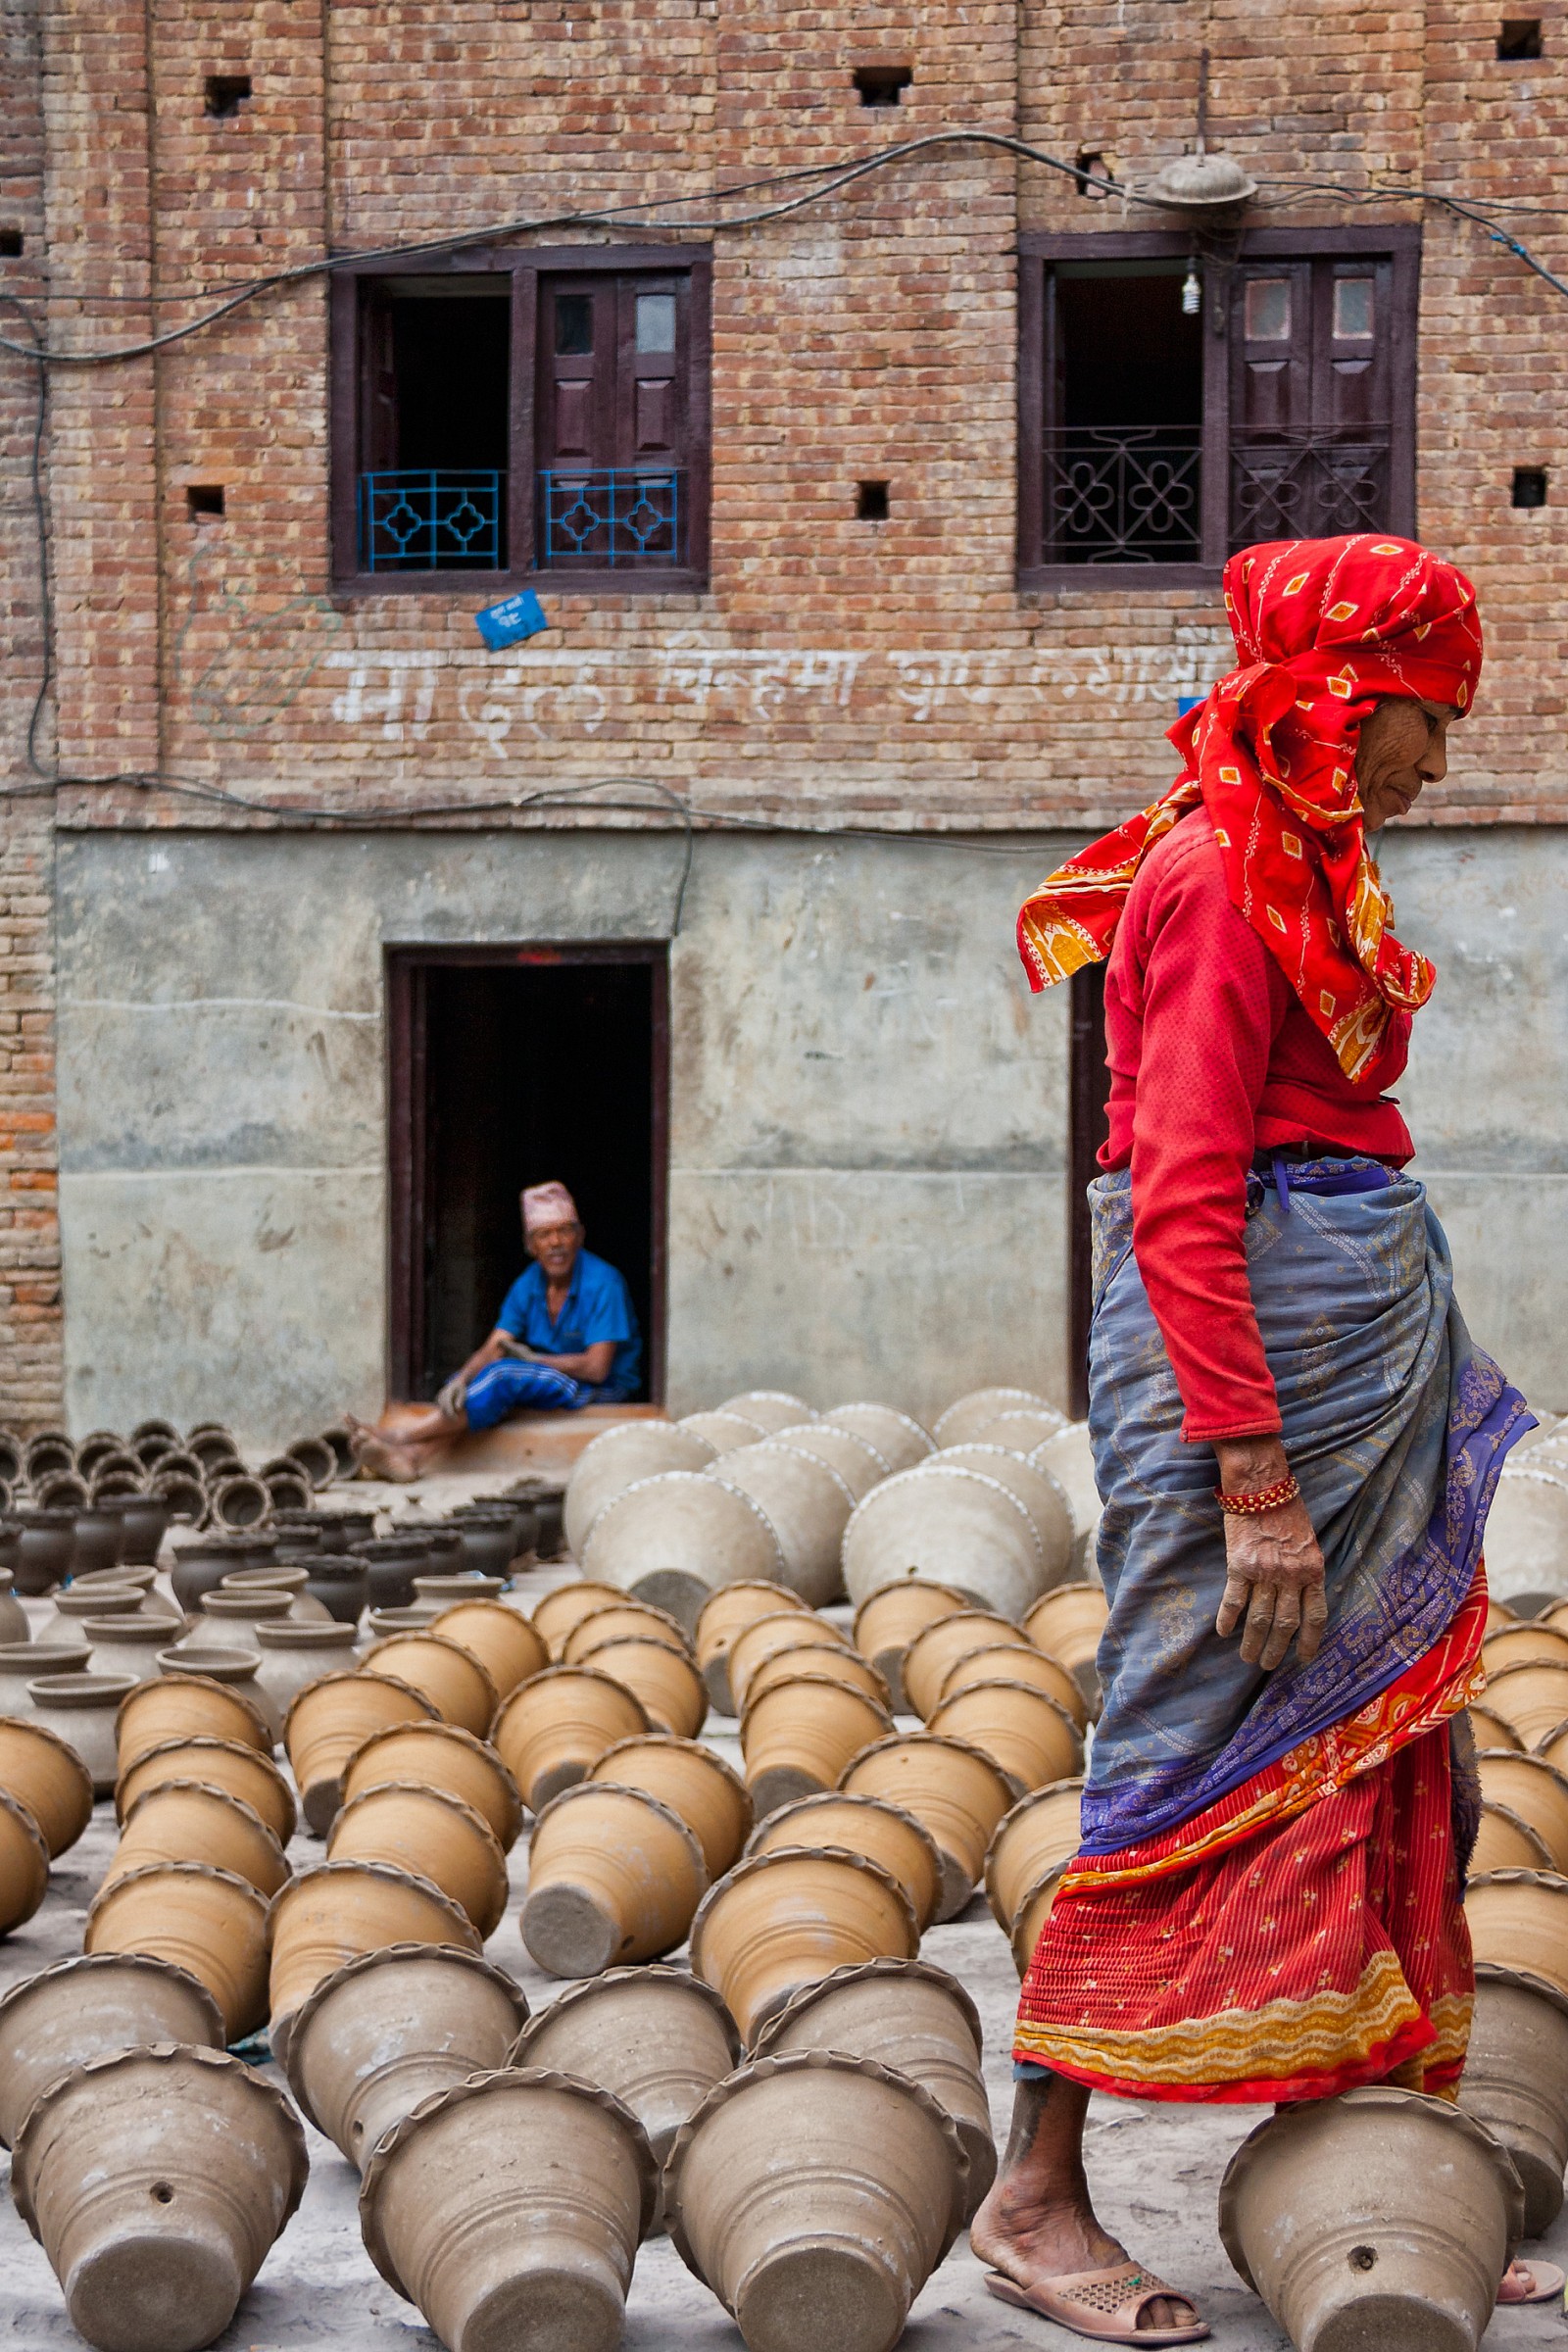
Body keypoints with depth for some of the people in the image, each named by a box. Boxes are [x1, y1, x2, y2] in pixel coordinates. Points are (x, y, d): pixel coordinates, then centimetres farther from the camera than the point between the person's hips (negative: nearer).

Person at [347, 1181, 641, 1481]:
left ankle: (397, 1435, -26)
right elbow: (491, 1351, -4)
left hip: (605, 1389, -7)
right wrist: (460, 1381, -26)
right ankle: (413, 1456, -37)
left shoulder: (602, 1284, -17)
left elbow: (596, 1368, -21)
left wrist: (534, 1358, -10)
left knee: (504, 1374, -27)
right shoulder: (528, 1285, 3)